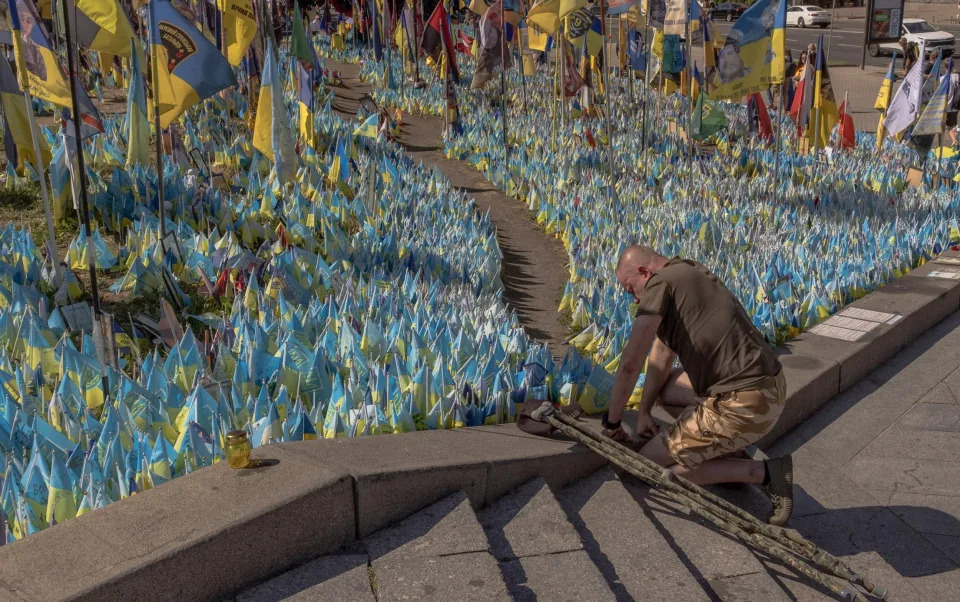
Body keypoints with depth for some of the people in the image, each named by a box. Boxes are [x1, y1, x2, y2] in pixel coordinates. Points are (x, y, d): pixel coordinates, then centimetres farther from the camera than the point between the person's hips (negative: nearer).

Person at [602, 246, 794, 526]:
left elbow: (630, 363, -13)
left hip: (743, 405, -9)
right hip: (767, 388, 9)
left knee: (648, 463, 4)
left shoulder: (660, 282, -10)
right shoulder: (687, 274, 17)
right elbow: (661, 354, 19)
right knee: (664, 387, 23)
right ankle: (728, 454, 16)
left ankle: (762, 472, 0)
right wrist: (644, 411, 18)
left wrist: (611, 421, 0)